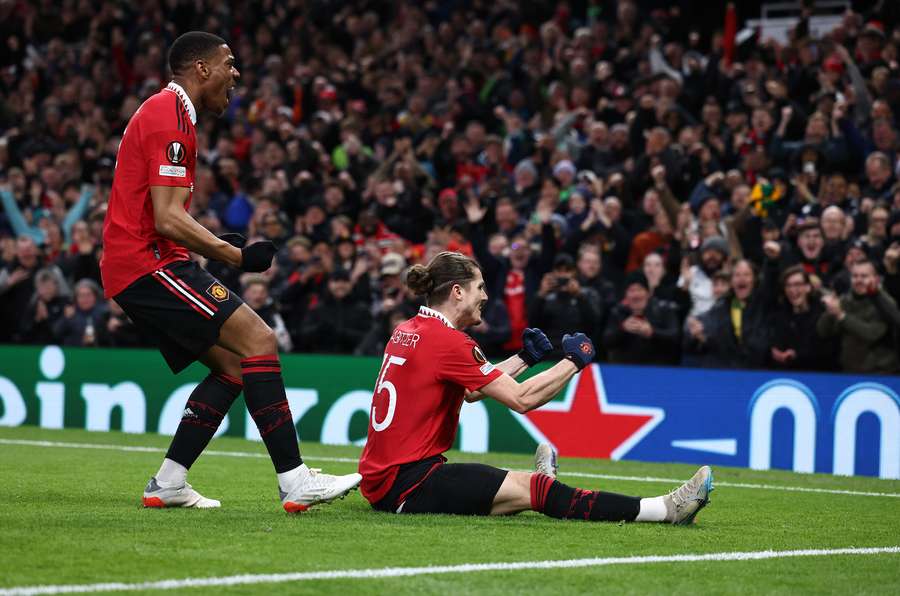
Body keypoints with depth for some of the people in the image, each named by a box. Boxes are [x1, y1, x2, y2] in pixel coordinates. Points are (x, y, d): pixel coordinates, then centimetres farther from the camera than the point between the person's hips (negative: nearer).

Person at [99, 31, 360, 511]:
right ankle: (294, 482, -19)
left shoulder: (164, 111, 21)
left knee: (233, 363, 9)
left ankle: (167, 484, 9)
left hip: (130, 271, 11)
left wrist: (221, 246, 19)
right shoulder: (171, 117, -12)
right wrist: (236, 256, -17)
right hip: (150, 262, -11)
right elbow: (167, 219, -20)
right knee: (258, 341, -16)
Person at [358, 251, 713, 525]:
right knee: (534, 490, -13)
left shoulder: (409, 331, 14)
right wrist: (573, 362, -3)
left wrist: (524, 359, 21)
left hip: (381, 479, 10)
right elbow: (521, 399, -14)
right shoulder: (447, 342, -14)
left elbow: (471, 391, 24)